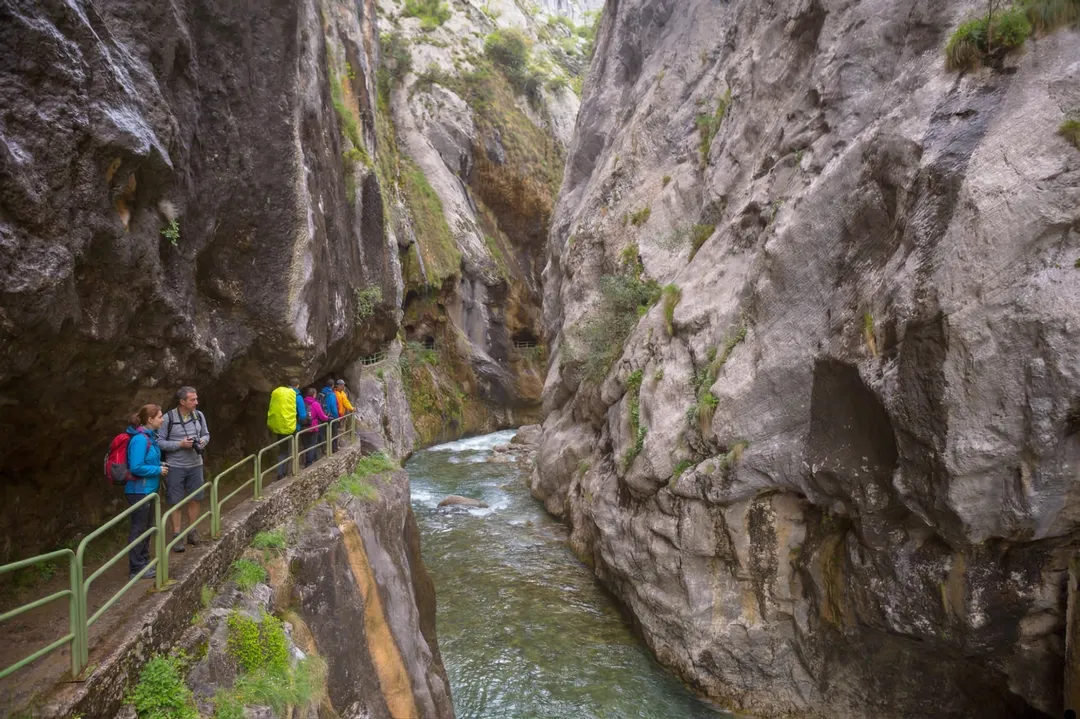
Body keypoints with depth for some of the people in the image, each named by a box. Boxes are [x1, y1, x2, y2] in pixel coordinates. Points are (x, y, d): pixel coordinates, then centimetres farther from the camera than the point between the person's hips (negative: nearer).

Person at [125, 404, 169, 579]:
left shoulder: (150, 436, 8)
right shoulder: (140, 439, -22)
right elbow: (136, 467, -25)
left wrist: (160, 466, 6)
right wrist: (158, 470, -16)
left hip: (149, 490, 10)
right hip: (139, 491, -10)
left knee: (146, 528, 18)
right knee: (138, 529, 0)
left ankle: (144, 562, 30)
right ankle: (136, 568, 10)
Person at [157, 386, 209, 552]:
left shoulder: (199, 415, -1)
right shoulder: (168, 418, -15)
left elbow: (206, 434, 11)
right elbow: (159, 441, -12)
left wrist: (203, 441, -10)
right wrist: (179, 444, -21)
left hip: (196, 465, 4)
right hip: (176, 467, -4)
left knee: (195, 500, 13)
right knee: (176, 502, 6)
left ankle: (192, 531, 28)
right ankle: (177, 535, 17)